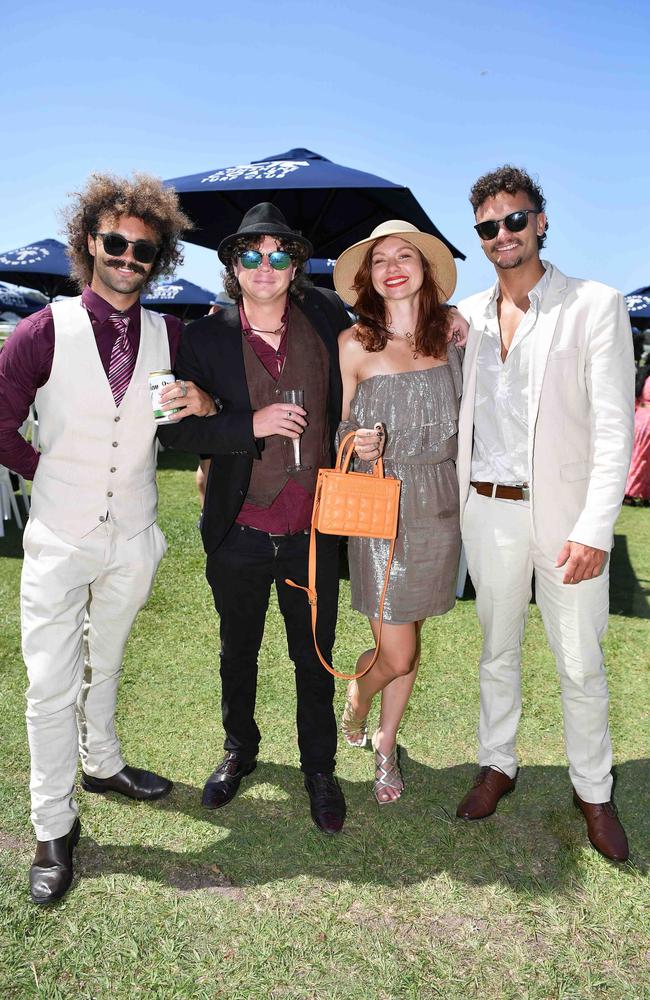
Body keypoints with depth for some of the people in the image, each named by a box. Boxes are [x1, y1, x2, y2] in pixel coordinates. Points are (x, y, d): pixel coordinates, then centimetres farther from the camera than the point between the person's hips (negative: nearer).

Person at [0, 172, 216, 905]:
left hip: (133, 538, 3)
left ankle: (102, 763, 44)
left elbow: (188, 423, 14)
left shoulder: (170, 335, 0)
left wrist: (203, 406, -7)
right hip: (60, 540, -3)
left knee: (106, 662, 21)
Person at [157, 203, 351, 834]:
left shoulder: (326, 316, -1)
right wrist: (253, 424, -19)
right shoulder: (206, 338, -5)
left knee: (314, 658, 14)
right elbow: (174, 429, -9)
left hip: (313, 531, 0)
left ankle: (319, 768, 36)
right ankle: (239, 749, 46)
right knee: (238, 651, 20)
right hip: (238, 533, 0)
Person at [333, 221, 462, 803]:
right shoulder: (355, 344, -5)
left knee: (408, 645, 14)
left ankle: (386, 745, 37)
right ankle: (357, 696, 35)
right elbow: (334, 428, 1)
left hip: (439, 504, 3)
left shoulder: (450, 333, 3)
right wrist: (357, 444, -18)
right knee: (397, 655, -1)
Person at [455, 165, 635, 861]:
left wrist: (594, 528, -19)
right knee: (497, 651, 16)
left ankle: (593, 790, 26)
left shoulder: (594, 305, -5)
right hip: (489, 513, 4)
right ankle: (497, 765, 35)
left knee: (580, 663, 6)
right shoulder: (470, 315, 9)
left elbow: (614, 427, -10)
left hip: (564, 512, -3)